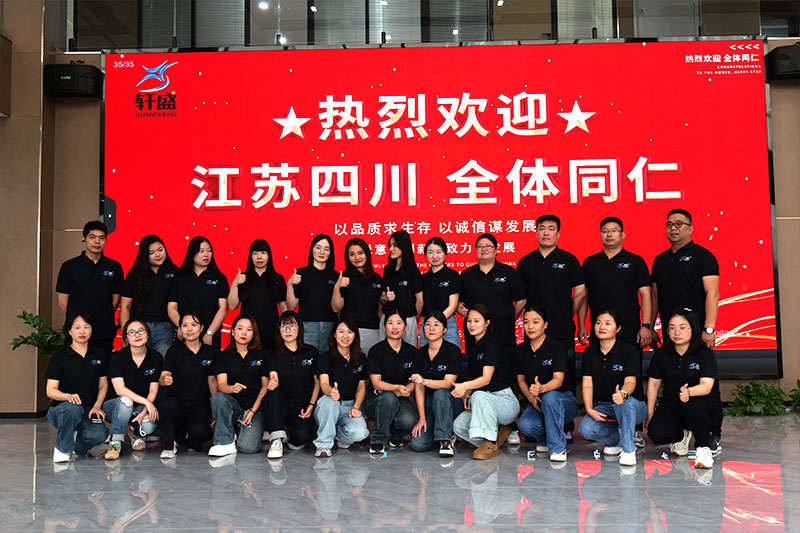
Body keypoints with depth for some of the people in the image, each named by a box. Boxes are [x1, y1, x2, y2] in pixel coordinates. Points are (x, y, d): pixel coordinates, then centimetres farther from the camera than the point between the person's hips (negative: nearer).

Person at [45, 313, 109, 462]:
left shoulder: (99, 355, 10)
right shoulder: (59, 356, -2)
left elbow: (103, 384, 14)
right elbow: (51, 390, -6)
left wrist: (97, 405, -4)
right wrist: (68, 396, -28)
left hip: (89, 410, 3)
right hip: (60, 410, -2)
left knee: (99, 436, -29)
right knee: (73, 408, -40)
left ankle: (77, 446, 10)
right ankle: (62, 449, -12)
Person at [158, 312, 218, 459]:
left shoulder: (210, 352, 6)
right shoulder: (174, 351, 0)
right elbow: (162, 379, -8)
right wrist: (165, 380, -34)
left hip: (200, 404, 1)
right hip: (177, 401, -1)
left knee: (199, 431, -30)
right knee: (167, 404, -37)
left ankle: (181, 437, 10)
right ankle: (168, 446, -11)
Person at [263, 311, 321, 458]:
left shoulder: (311, 352, 6)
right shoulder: (273, 354, 6)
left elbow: (317, 381, 9)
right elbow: (273, 378, -7)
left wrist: (311, 405, -4)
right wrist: (273, 383, -32)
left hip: (303, 407, 0)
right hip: (281, 406, 0)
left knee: (302, 437, -27)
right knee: (272, 394, -34)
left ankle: (291, 431, 12)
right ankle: (277, 440, -24)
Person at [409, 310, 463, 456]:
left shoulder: (453, 351, -8)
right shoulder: (419, 354, 4)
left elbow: (447, 383, -19)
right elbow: (418, 388, 0)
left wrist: (424, 381, -38)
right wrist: (422, 418, -10)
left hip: (450, 402, -3)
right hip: (428, 404, 3)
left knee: (440, 393, -37)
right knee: (418, 444, -19)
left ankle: (445, 439, -26)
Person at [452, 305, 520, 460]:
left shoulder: (492, 344, -13)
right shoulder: (471, 347, 11)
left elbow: (486, 378, -24)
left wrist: (465, 386, -41)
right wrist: (466, 394, -5)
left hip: (506, 401, -8)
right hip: (483, 402, 8)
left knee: (479, 395, -37)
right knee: (458, 426, -16)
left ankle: (490, 443, -26)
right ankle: (500, 433, 5)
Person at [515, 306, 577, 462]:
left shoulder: (557, 347, -11)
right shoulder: (521, 350, 4)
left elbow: (558, 379, -21)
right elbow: (521, 379, 11)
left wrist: (542, 388, -44)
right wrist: (531, 397, -10)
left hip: (563, 399, -3)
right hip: (538, 403, 3)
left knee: (550, 397, -39)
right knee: (525, 425, -30)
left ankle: (558, 448, -23)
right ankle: (545, 440, 6)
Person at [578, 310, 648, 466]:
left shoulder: (628, 350, -7)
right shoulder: (590, 352, 6)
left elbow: (630, 381, -20)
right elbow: (587, 384, 1)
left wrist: (623, 393, -44)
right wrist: (589, 409, -16)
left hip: (634, 406, -3)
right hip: (604, 407, 3)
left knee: (625, 402, -40)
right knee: (585, 428, -27)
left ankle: (628, 450, -21)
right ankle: (616, 438, 4)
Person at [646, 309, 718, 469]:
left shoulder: (705, 354, -8)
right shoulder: (661, 354, 3)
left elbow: (706, 386, -19)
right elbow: (653, 384, 8)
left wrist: (689, 392, -42)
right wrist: (649, 415, 3)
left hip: (702, 404, -3)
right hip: (670, 404, 3)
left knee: (693, 404, -40)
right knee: (657, 433, -26)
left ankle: (703, 448, -14)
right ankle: (682, 435, 13)